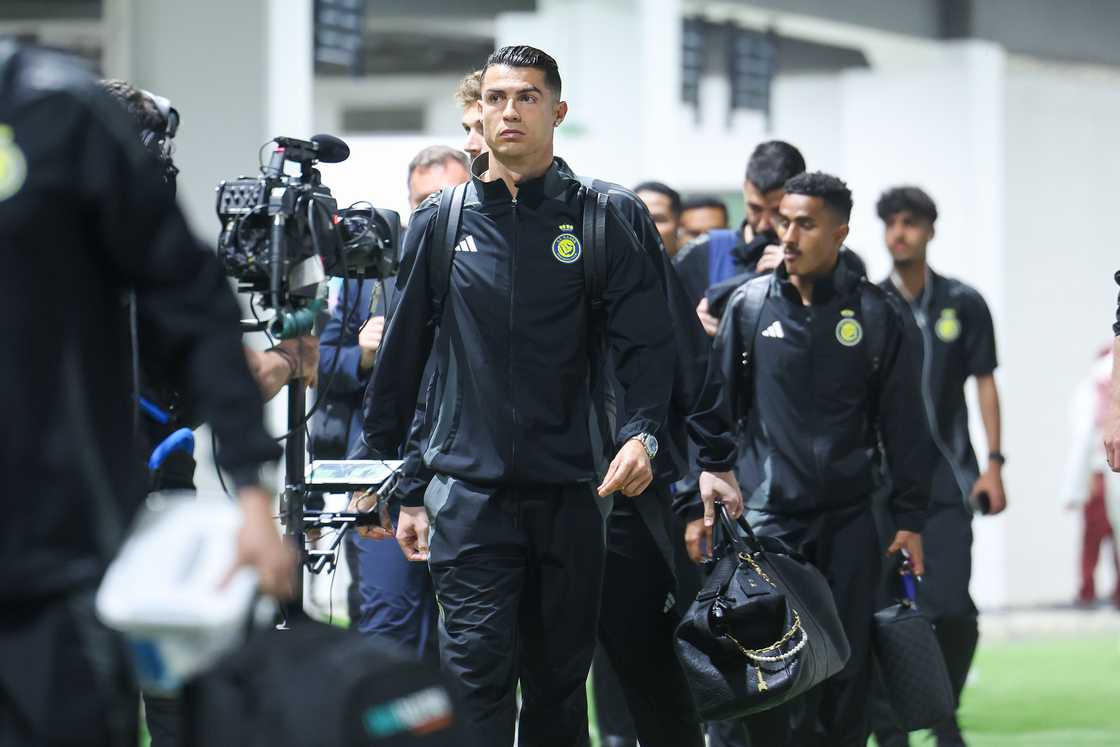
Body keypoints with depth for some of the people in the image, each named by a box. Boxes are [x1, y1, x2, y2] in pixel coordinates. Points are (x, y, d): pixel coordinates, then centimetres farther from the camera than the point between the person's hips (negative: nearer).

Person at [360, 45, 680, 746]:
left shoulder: (597, 222, 5)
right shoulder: (441, 224, 7)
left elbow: (648, 342, -1)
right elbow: (401, 358, 12)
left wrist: (642, 432, -20)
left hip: (568, 496, 1)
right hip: (470, 496, -1)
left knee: (560, 683, 8)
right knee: (478, 676, -12)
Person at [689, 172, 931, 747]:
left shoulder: (873, 312, 3)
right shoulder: (749, 305, 3)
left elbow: (902, 422, 7)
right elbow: (715, 411, 8)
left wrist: (910, 517, 5)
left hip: (849, 520, 1)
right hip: (770, 517, 0)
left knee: (847, 666, 2)